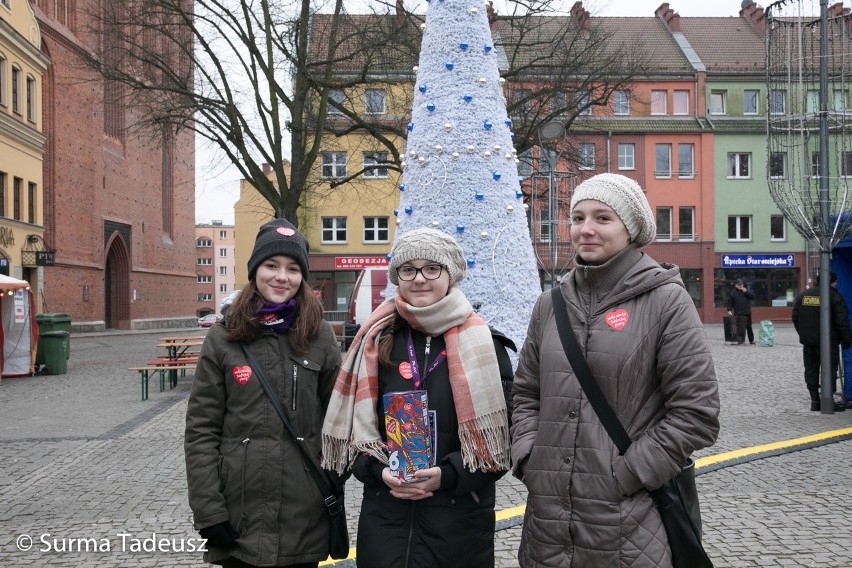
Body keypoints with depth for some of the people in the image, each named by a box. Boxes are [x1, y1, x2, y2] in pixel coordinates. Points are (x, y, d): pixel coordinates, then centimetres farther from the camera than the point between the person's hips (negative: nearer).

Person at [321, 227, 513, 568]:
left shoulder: (483, 345, -2)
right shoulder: (377, 342, 5)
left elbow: (500, 438, -4)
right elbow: (354, 424, 8)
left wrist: (448, 475, -17)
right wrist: (379, 471, -9)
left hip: (459, 517, -2)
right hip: (385, 515, 2)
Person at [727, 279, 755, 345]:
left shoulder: (746, 291, 11)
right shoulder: (733, 293, 1)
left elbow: (752, 297, 1)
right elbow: (729, 302, 0)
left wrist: (746, 292, -11)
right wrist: (729, 310, -11)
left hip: (747, 312, 3)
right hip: (738, 314, -3)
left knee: (749, 327, 10)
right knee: (740, 327, -9)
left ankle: (751, 340, 19)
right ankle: (740, 340, -6)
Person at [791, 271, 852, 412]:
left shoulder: (802, 295, 7)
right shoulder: (834, 296, -10)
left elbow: (795, 318, 10)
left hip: (808, 341, 5)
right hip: (828, 341, -5)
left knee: (811, 370, 10)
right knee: (830, 370, 2)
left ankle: (815, 400, 12)